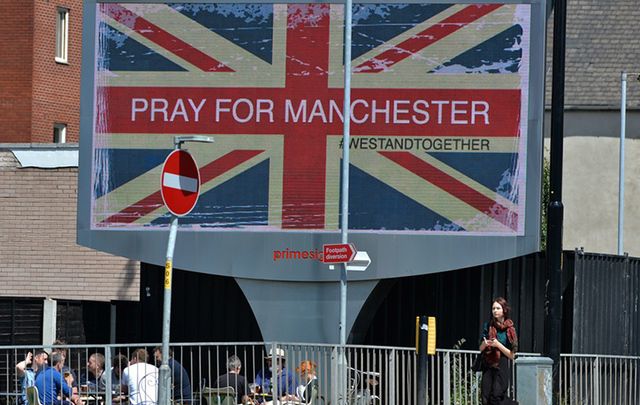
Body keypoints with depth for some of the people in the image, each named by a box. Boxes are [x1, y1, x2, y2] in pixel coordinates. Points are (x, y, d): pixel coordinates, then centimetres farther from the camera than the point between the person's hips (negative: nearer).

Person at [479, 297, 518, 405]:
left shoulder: (509, 329, -1)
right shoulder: (488, 326, 10)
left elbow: (512, 355, -3)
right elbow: (481, 349, 16)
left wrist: (498, 345, -14)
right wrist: (484, 344, -6)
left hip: (502, 366, -4)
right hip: (488, 365, 4)